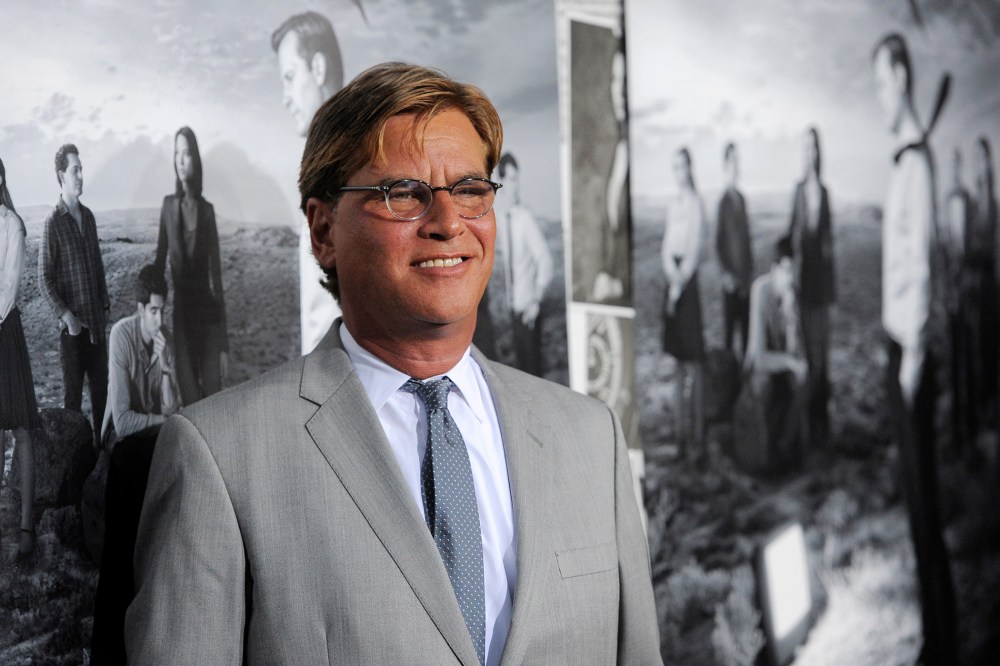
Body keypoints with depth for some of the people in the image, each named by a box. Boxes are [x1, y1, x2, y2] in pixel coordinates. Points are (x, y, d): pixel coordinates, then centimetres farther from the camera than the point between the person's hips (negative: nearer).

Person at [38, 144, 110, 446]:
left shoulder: (88, 216, 10)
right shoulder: (53, 222, -11)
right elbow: (44, 280, -12)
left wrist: (105, 306, 12)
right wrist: (67, 317, -17)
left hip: (97, 322, 6)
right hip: (72, 326, -6)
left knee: (101, 390, 12)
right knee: (73, 395, 1)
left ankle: (101, 445, 22)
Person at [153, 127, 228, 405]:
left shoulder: (206, 210, 0)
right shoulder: (168, 205, 3)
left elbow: (216, 270, 0)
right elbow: (159, 262, 5)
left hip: (207, 311, -1)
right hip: (181, 311, 1)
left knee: (212, 391, -4)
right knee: (188, 396, 0)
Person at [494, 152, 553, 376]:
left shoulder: (526, 217, -15)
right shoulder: (499, 214, 1)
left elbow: (544, 259, -16)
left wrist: (536, 300, -18)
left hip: (528, 304, -5)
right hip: (513, 301, 5)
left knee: (532, 358, -1)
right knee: (520, 358, 14)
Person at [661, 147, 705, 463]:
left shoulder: (696, 203, -8)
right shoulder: (672, 203, 13)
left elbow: (694, 251, -12)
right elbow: (666, 247, 10)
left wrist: (680, 285, -16)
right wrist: (671, 272, -8)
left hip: (688, 281, -7)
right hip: (672, 277, 7)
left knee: (692, 361, -6)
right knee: (677, 358, 11)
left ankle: (695, 437, -4)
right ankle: (680, 431, 17)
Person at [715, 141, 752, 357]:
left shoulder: (741, 198, 11)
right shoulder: (724, 201, -10)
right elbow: (718, 243, -11)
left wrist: (749, 273, 13)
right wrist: (726, 274, -14)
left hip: (745, 277, 7)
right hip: (732, 279, -7)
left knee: (747, 328, 9)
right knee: (730, 328, -3)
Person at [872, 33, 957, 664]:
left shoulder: (920, 158, -14)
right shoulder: (901, 158, 15)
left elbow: (923, 259, -19)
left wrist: (915, 354, -20)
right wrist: (904, 351, 18)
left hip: (916, 348, -10)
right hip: (900, 345, 10)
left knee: (925, 500, -6)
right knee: (915, 495, 13)